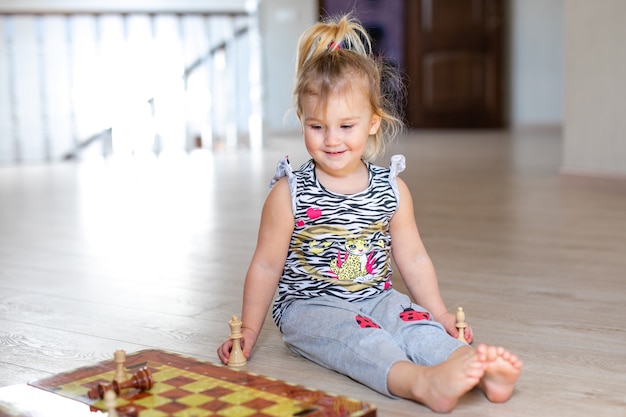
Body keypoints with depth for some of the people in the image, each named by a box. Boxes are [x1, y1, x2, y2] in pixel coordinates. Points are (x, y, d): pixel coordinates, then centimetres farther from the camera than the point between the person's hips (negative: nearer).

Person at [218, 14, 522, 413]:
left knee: (419, 323, -25)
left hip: (376, 300, 4)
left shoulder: (392, 188, 4)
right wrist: (248, 333, 3)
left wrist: (440, 313, 10)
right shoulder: (290, 193, -6)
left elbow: (413, 257, 13)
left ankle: (481, 370, -50)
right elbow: (266, 266, 1)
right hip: (309, 305, -4)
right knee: (357, 336, -33)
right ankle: (421, 382, -59)